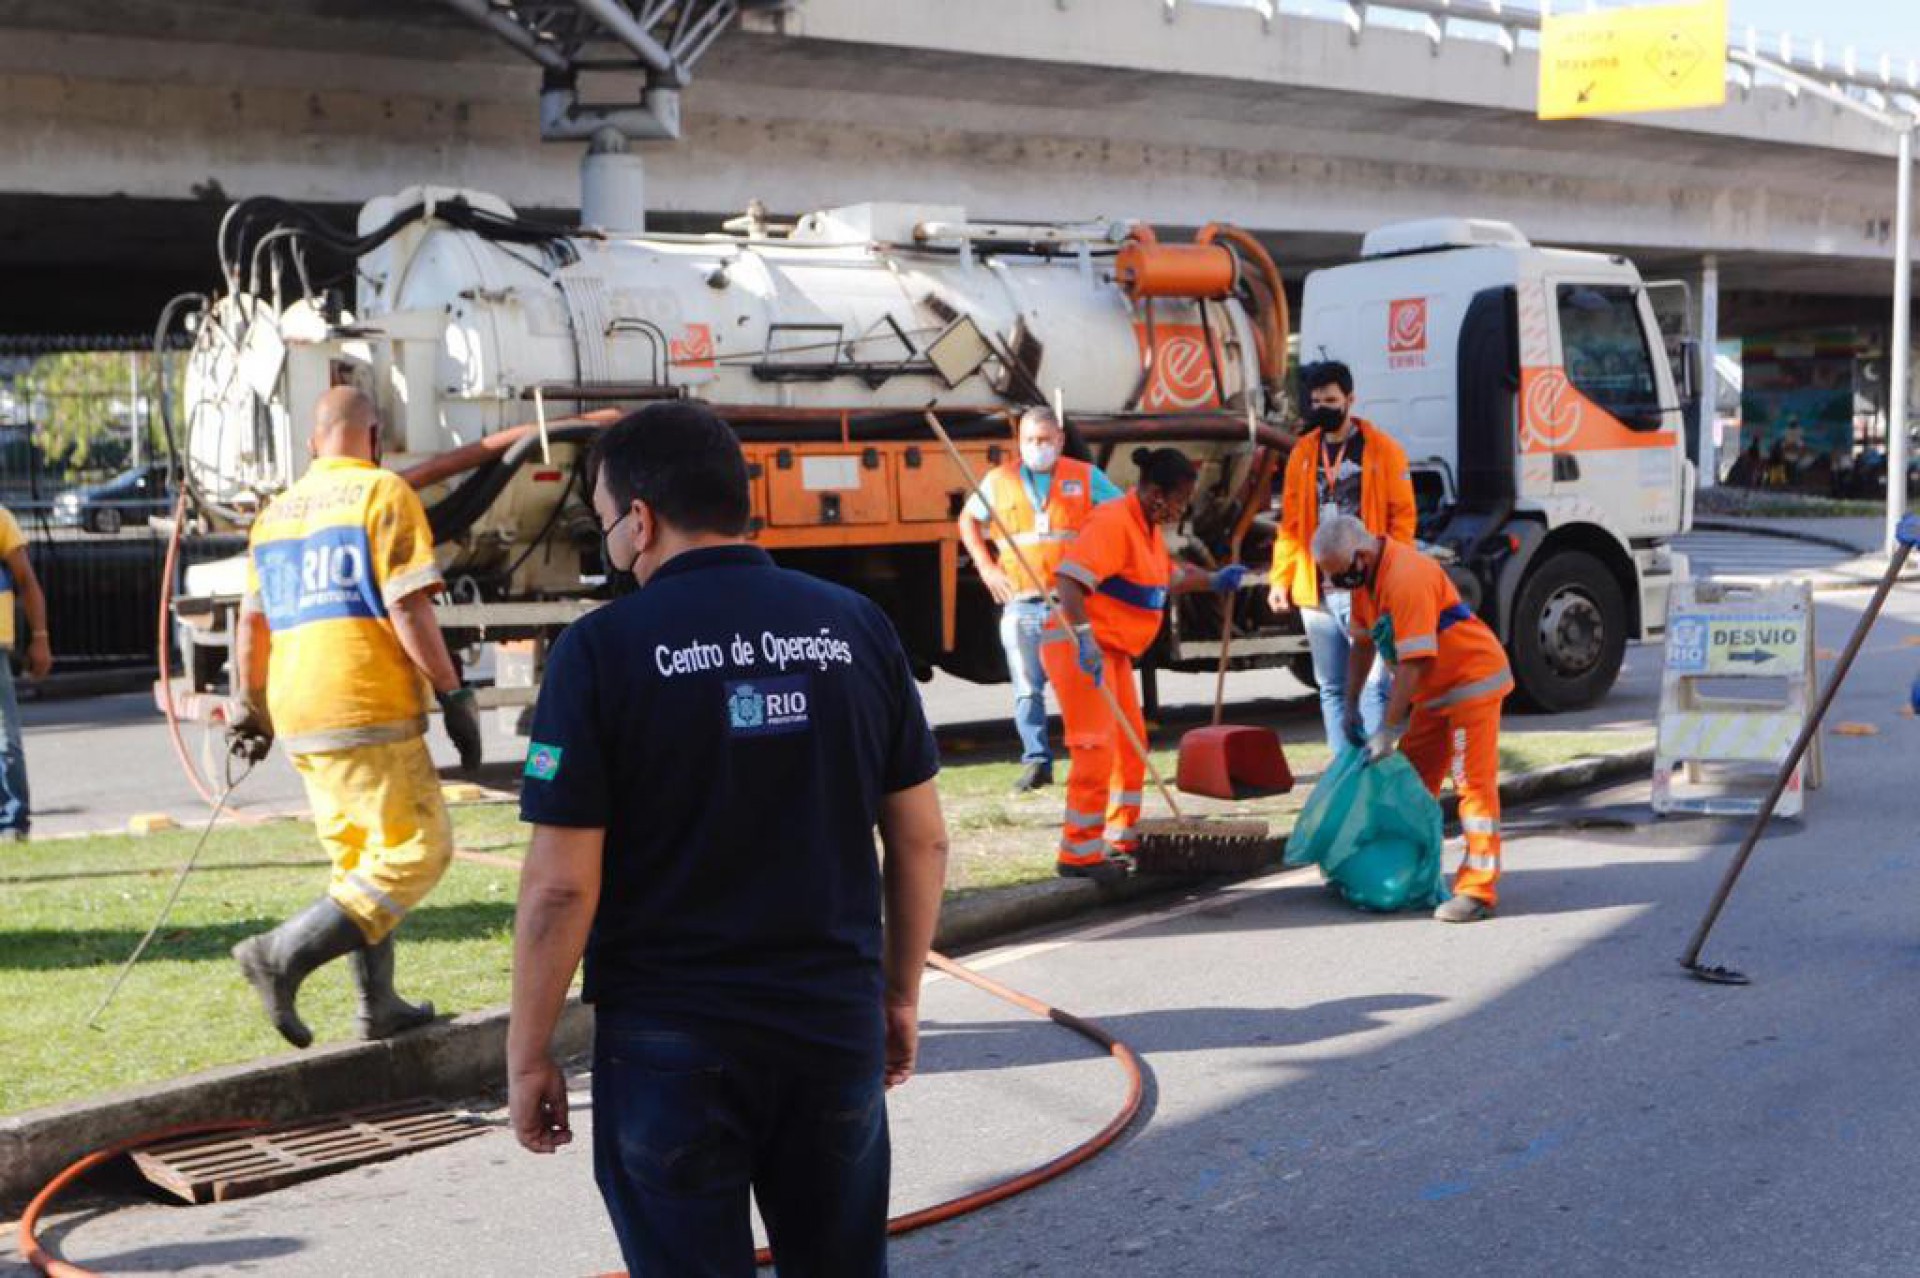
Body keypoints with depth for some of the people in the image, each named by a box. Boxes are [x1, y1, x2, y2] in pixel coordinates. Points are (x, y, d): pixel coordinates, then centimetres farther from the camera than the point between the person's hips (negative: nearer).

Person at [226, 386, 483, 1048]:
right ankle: (284, 955, -13)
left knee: (359, 861, 17)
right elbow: (408, 609, -13)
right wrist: (455, 695, -9)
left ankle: (378, 1006, 19)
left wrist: (251, 708, 29)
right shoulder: (383, 493, -5)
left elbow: (252, 623, 20)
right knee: (416, 852, -3)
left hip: (298, 720, 8)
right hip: (370, 711, -8)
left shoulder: (275, 512, 17)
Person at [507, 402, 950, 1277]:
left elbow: (561, 886, -12)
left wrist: (528, 1054, -2)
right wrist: (900, 992, 17)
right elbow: (921, 839, 5)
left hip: (671, 1043, -3)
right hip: (838, 1026, 4)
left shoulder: (602, 649, -11)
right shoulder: (855, 626, 1)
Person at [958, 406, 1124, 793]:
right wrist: (986, 567, 8)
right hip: (1021, 602, 1)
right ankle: (1036, 760, 1)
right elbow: (968, 520, 20)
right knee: (1027, 687, -2)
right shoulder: (999, 480, 7)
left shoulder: (1085, 477, 4)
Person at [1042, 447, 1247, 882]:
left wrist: (1213, 581, 22)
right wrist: (1083, 638, -39)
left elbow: (1169, 575, 33)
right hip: (1079, 646, -10)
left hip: (1112, 649, 10)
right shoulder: (1114, 522, -19)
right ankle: (1078, 854, -8)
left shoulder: (1150, 527, 13)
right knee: (1096, 749, -13)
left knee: (1130, 746, 14)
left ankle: (1120, 843, 24)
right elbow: (1069, 579, -30)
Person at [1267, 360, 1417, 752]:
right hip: (1316, 589, 5)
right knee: (1332, 688, 11)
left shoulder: (1382, 449, 0)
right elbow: (1291, 523, 14)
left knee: (1372, 684, -8)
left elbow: (1402, 517, -2)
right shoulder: (1303, 452, 11)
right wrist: (1280, 579, 6)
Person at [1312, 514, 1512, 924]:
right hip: (1436, 689, 10)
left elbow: (1413, 663, -30)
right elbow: (1363, 643, 13)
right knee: (1413, 779, 15)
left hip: (1473, 680, -10)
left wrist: (1388, 729, -25)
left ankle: (1478, 891, -12)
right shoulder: (1365, 575, 1)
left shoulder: (1407, 578, -30)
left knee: (1474, 784, -11)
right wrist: (1350, 705, 10)